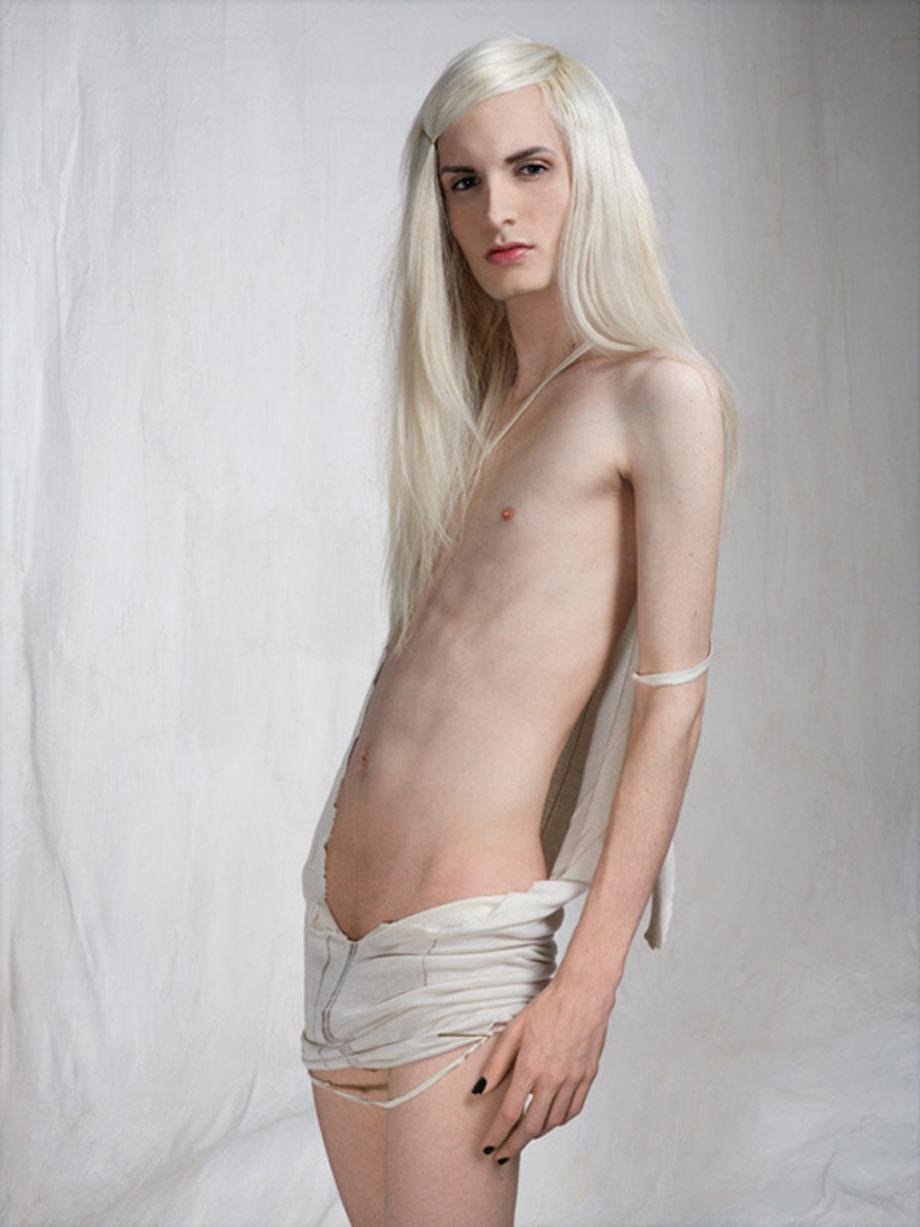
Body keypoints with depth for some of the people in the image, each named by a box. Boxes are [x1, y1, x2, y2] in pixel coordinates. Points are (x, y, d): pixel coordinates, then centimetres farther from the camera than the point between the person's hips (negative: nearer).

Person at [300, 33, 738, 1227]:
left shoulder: (659, 392, -8)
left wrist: (588, 984, -15)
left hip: (461, 935, -7)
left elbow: (672, 699, -12)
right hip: (339, 894, 7)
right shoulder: (476, 402, 13)